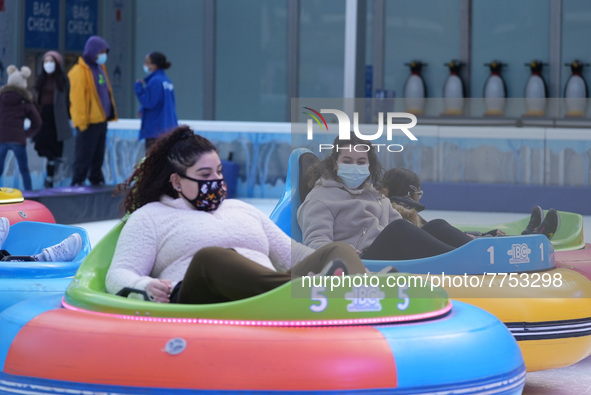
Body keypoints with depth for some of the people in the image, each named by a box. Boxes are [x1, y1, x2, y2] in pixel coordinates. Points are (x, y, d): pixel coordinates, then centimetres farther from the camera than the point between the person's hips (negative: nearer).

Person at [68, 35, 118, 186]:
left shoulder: (100, 68, 15)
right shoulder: (80, 71, -12)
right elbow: (77, 97, -16)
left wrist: (111, 113, 16)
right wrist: (81, 121, -18)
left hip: (101, 120, 8)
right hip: (88, 122, -8)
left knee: (98, 155, 14)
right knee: (84, 155, -5)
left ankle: (97, 180, 22)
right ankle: (77, 183, 1)